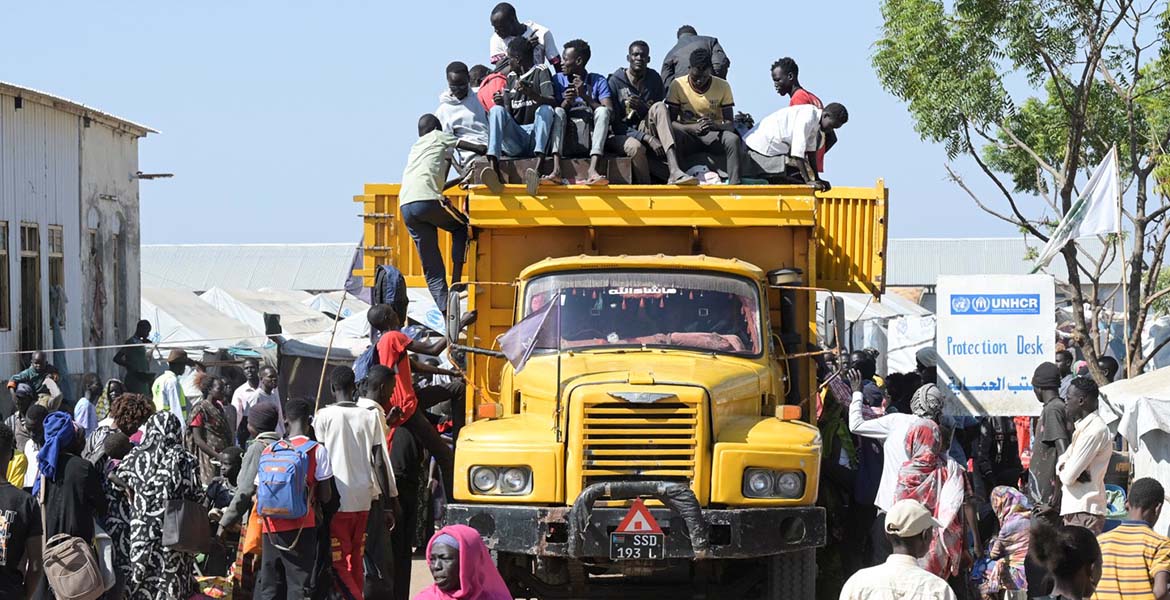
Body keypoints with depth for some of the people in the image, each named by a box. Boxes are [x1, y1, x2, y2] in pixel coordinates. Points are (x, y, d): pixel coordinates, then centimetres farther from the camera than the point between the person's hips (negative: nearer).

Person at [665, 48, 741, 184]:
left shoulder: (722, 86, -2)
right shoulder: (678, 85, -4)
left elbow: (730, 124, -5)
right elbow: (671, 121, -8)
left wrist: (715, 126, -30)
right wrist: (693, 127, -28)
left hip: (713, 136, 1)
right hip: (688, 136, -1)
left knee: (733, 139, -34)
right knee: (672, 134, -36)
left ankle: (734, 184, -42)